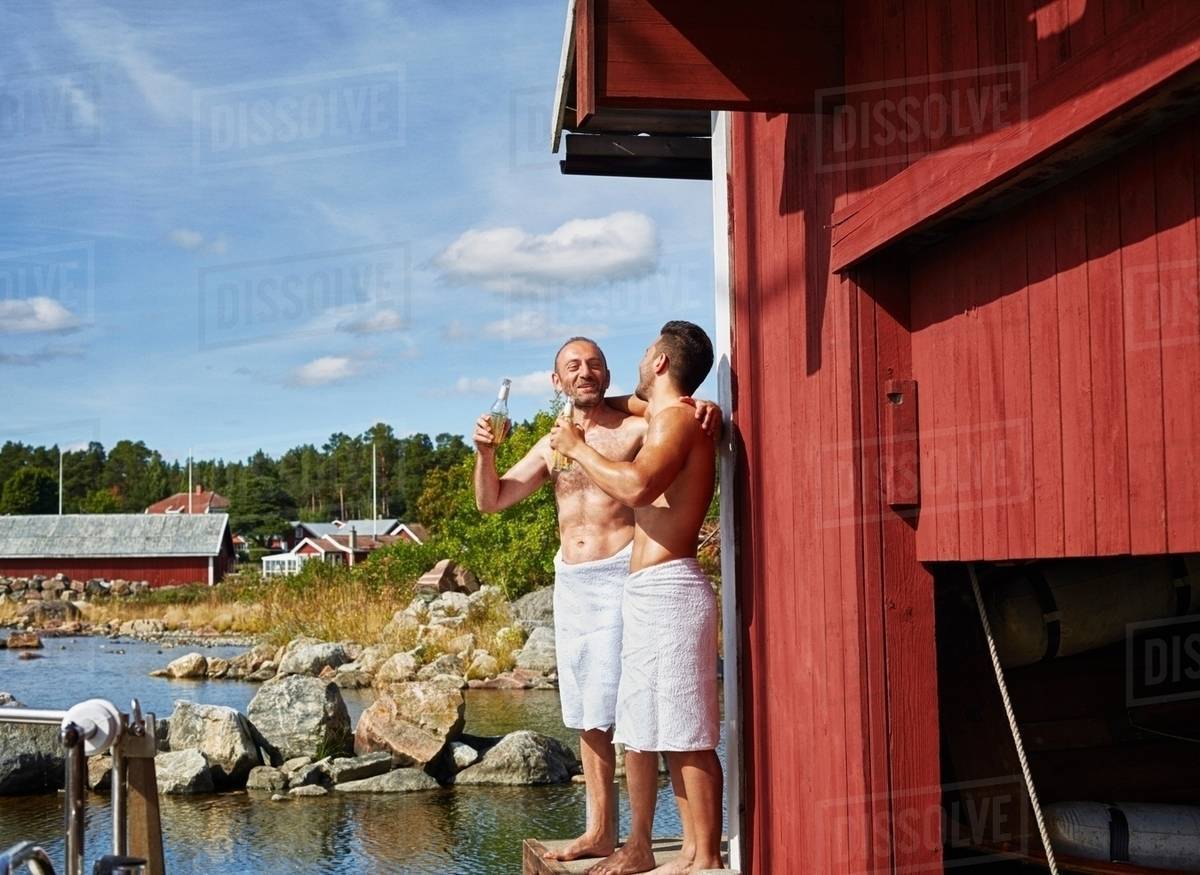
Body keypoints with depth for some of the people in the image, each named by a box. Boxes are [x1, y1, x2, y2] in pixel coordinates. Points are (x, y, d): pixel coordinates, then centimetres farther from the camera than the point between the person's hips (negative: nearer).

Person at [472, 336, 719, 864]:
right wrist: (485, 452, -3)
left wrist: (706, 409, -27)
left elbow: (687, 422, -3)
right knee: (588, 717, 11)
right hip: (569, 580, 6)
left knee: (628, 712, -9)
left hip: (620, 575, -6)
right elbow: (491, 500, 16)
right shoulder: (550, 446, 15)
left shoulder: (635, 428, -1)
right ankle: (599, 832, 19)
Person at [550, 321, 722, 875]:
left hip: (670, 590, -10)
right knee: (642, 730, 12)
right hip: (648, 594, 10)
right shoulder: (662, 422, 20)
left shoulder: (677, 419, -10)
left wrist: (579, 449, -13)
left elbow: (636, 486, -26)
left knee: (688, 735, -7)